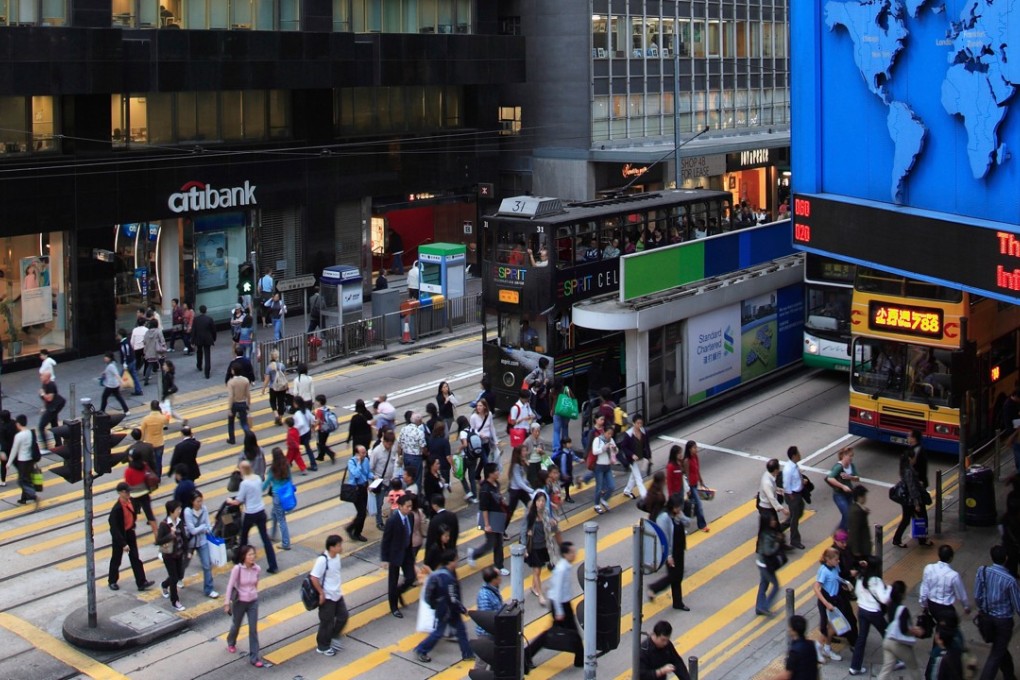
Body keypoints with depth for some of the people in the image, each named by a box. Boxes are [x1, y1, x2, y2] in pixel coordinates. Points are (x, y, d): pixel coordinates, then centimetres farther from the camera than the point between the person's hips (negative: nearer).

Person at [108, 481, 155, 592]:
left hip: (130, 533, 6)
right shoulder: (116, 509, -29)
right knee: (116, 560, 13)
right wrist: (123, 544, -26)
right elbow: (114, 529, -27)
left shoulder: (130, 501, -8)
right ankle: (112, 581, 33)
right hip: (119, 536, -6)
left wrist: (132, 526, 11)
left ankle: (141, 582, 12)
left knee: (135, 558, 8)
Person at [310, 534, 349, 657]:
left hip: (337, 594, 8)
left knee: (343, 616, 16)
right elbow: (314, 578, -25)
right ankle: (322, 646, 24)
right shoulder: (322, 560, -27)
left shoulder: (337, 556, -1)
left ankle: (333, 637, 36)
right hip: (327, 597, -8)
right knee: (327, 622, 6)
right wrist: (321, 593, -19)